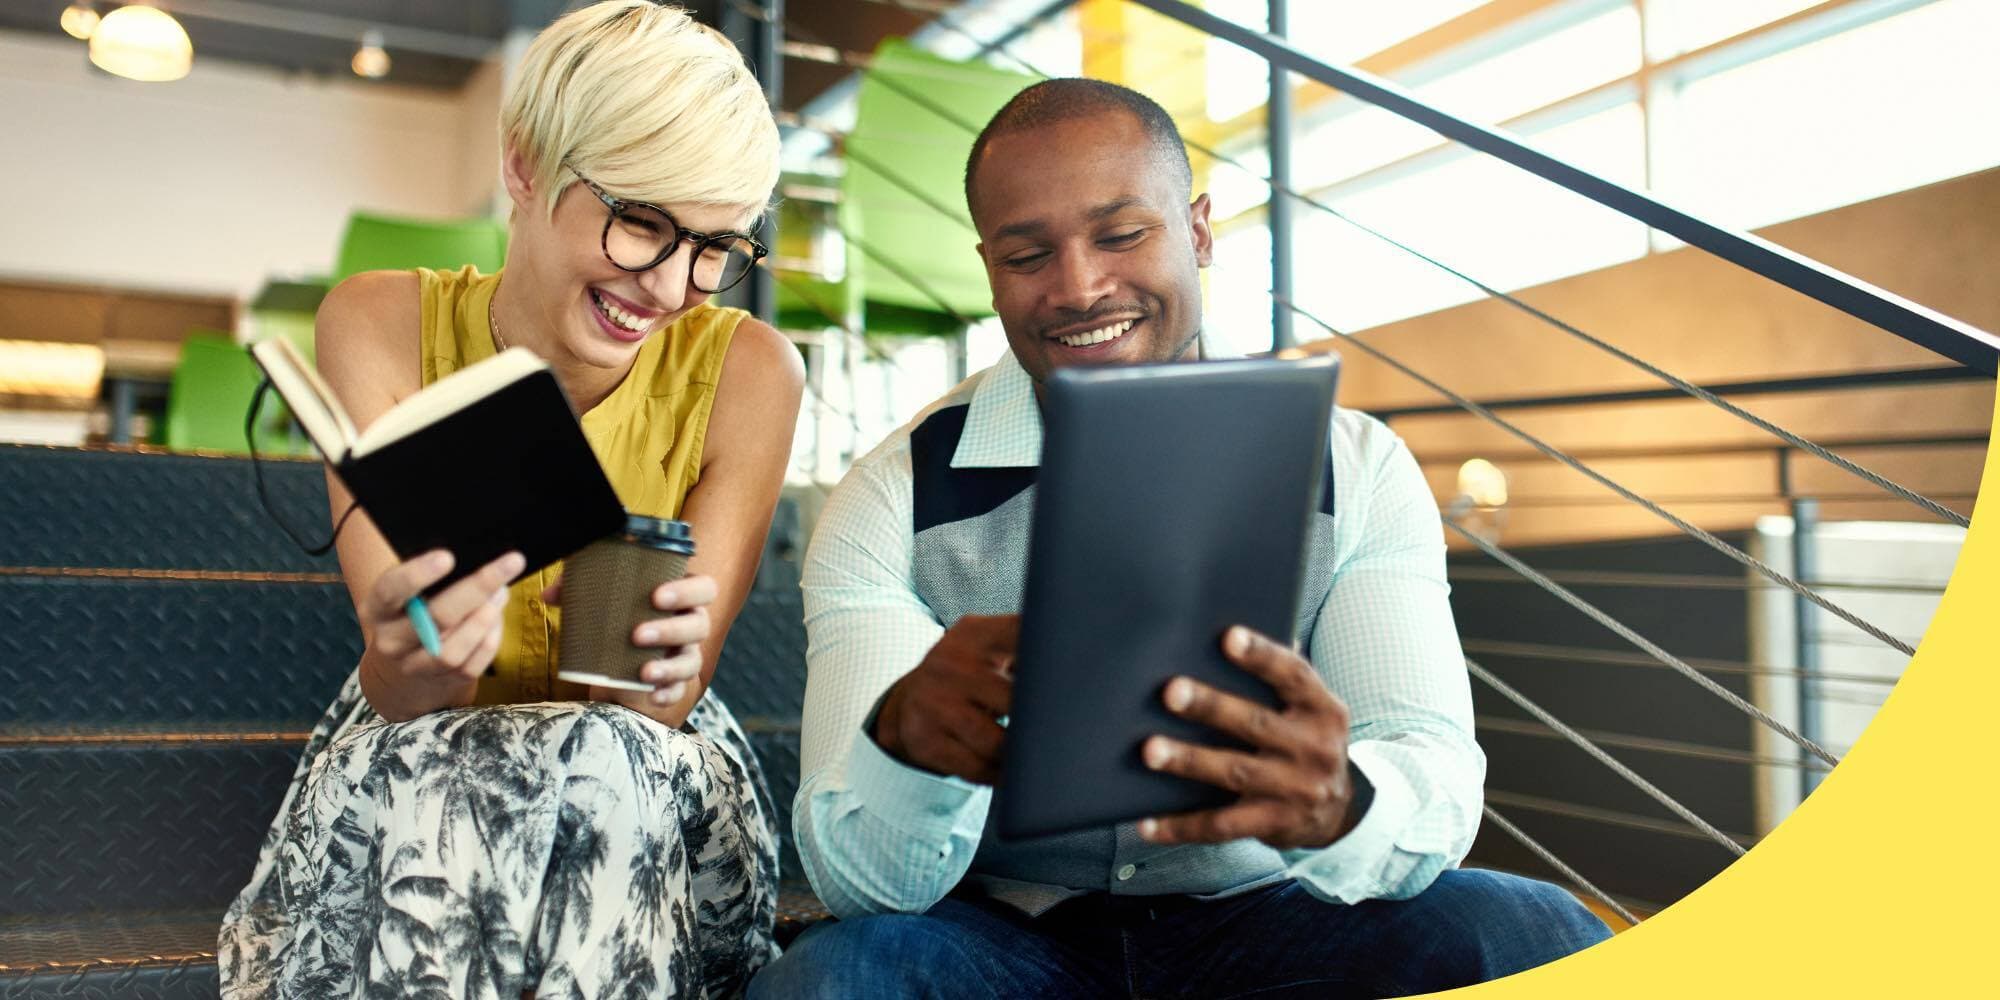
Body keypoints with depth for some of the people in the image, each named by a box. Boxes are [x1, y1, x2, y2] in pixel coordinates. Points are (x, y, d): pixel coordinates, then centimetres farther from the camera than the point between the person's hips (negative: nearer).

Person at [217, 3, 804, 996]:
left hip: (658, 791, 0)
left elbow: (664, 709, -15)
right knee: (432, 783, -34)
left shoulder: (749, 372, -14)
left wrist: (647, 670, -40)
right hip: (405, 768, 0)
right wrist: (415, 656, -45)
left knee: (603, 765, -34)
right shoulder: (380, 325, -12)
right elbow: (397, 698, -20)